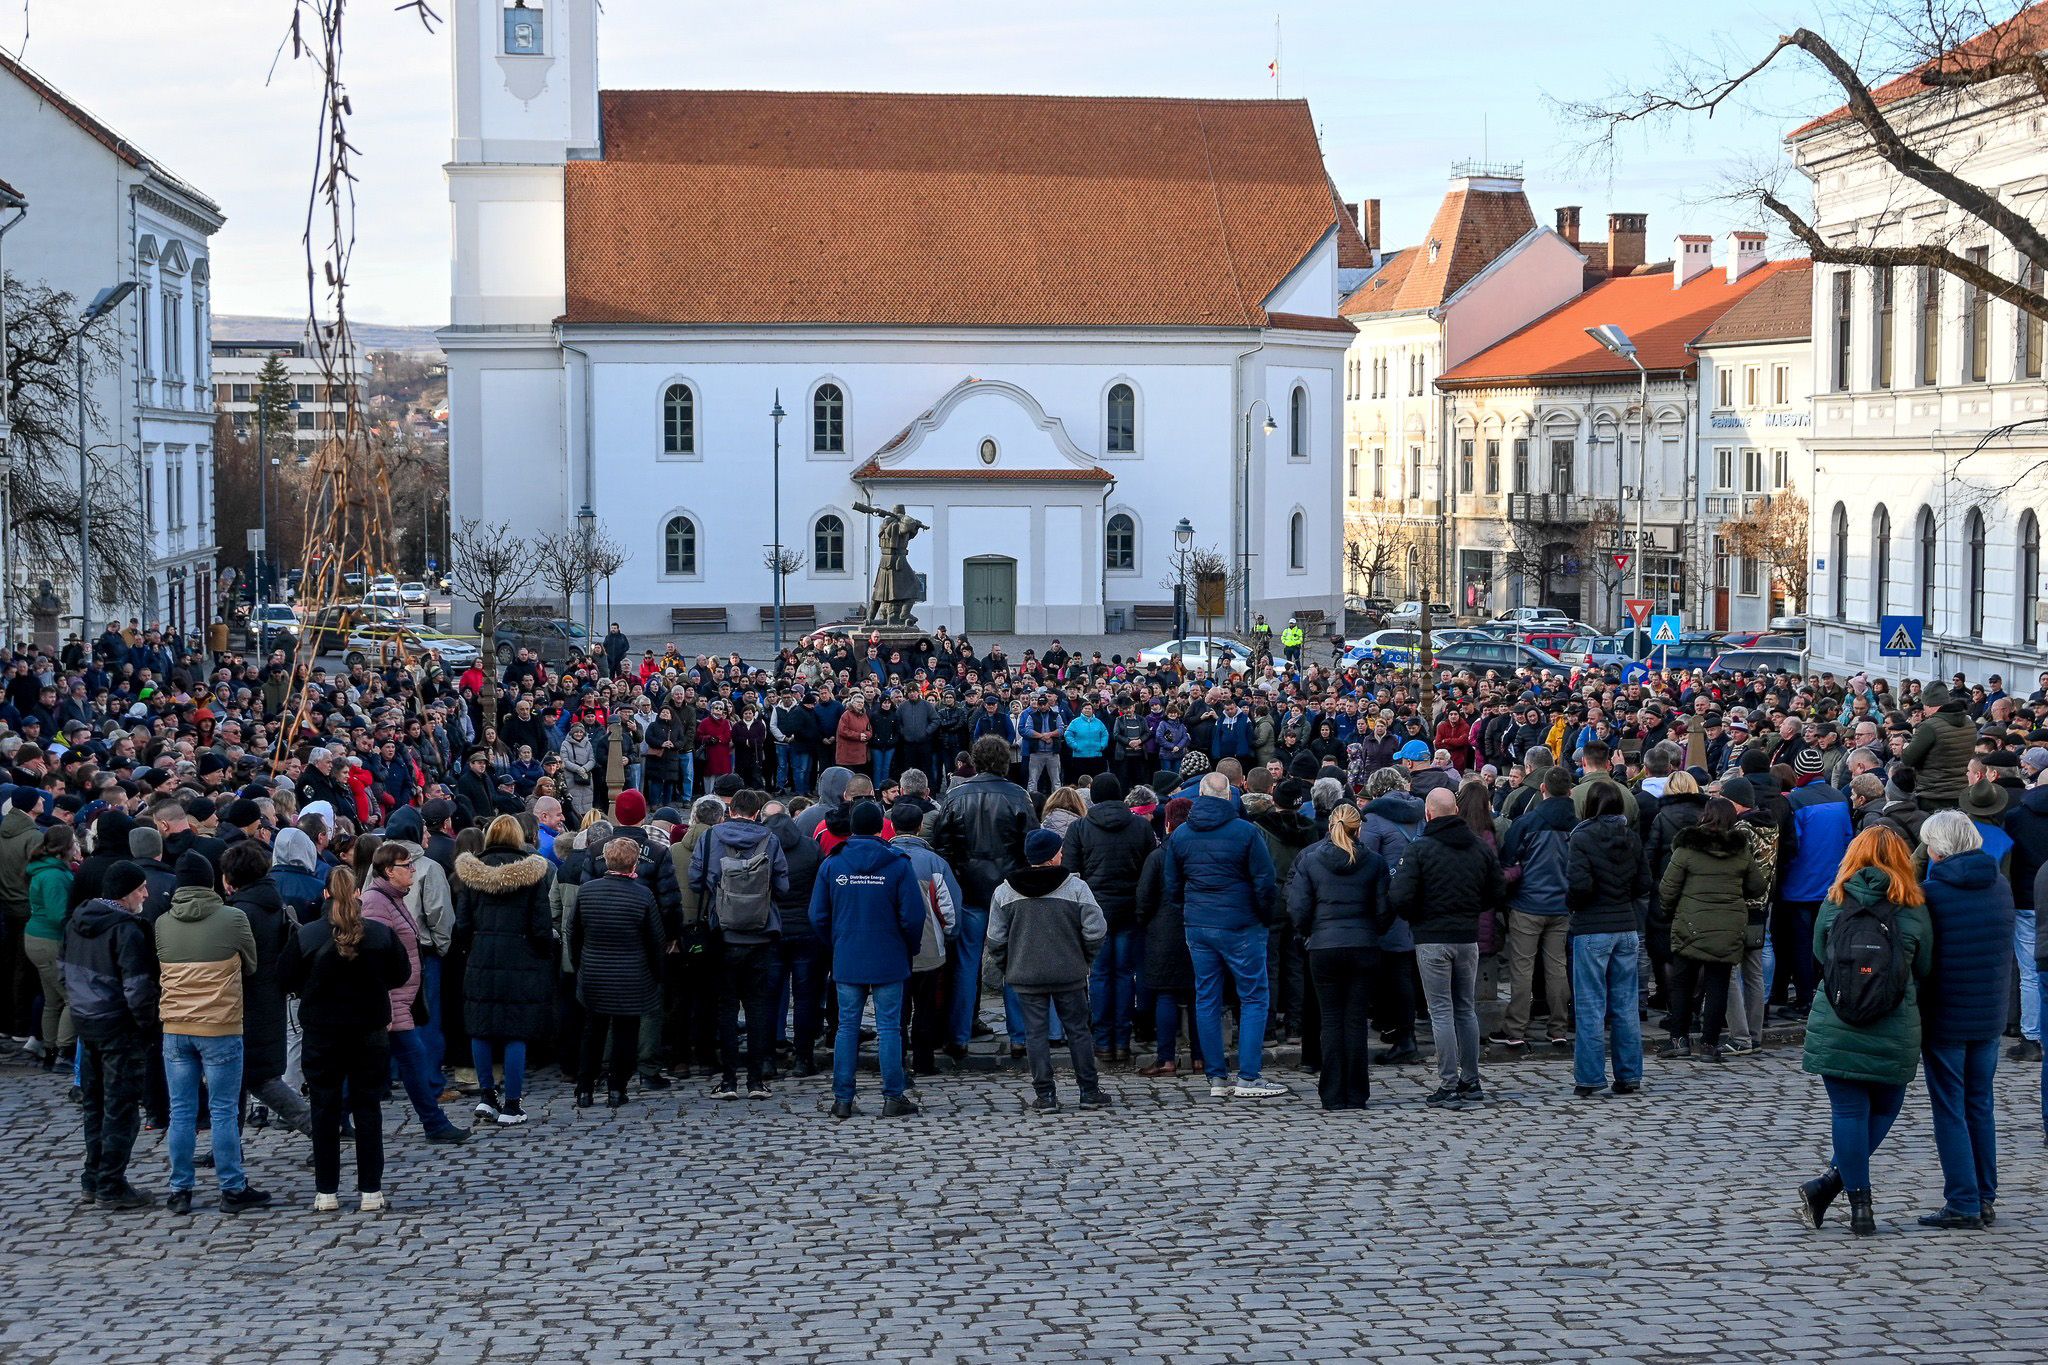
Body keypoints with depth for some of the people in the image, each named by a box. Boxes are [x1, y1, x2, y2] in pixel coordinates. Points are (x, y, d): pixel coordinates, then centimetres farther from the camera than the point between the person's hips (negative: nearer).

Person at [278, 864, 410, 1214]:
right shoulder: (381, 934, -8)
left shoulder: (305, 935, -10)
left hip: (321, 1031, 0)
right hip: (370, 1031, 0)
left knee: (325, 1110, 8)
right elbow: (400, 975, 2)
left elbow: (286, 976, -5)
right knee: (368, 1108, 8)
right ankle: (371, 1191, 9)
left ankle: (326, 1192, 10)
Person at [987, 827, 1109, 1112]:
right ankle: (1089, 1091, 13)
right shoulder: (1076, 887, -8)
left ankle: (1044, 1095, 4)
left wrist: (1006, 967, 13)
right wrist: (1084, 959, 8)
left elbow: (996, 939, 0)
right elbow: (1095, 931, -8)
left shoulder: (1004, 892, -2)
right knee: (1078, 1030, 9)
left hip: (1026, 976, 1)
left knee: (1036, 1032, 6)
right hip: (1070, 975, -1)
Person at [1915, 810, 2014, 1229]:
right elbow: (2005, 950, 12)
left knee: (1950, 1111, 1)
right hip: (1990, 1017, 5)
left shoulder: (1930, 893, -16)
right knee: (1980, 1107, 14)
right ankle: (1985, 1198, 16)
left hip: (1945, 1019, -5)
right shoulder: (2000, 887, 2)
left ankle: (1963, 1204, 0)